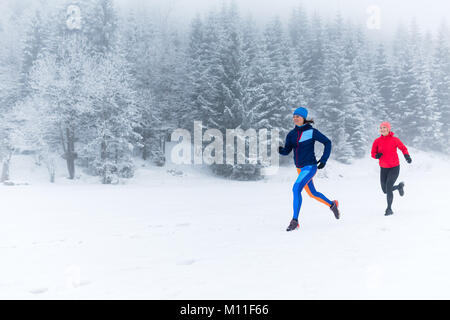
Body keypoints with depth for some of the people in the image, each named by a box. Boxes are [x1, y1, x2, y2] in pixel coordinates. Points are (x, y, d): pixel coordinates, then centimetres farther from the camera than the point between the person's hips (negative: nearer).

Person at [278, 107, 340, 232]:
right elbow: (286, 151, 4)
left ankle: (295, 221, -16)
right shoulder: (291, 134, 5)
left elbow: (327, 142, -2)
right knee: (312, 193, 19)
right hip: (300, 168, 7)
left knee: (296, 188, -22)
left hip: (310, 166, -7)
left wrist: (324, 159, -8)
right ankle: (332, 204, 44)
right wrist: (279, 149, -19)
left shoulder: (311, 131, -10)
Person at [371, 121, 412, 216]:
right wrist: (377, 155, -22)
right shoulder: (377, 141, -4)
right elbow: (373, 153, 1)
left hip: (394, 167, -4)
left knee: (388, 187, -19)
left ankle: (389, 209, -4)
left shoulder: (395, 140, -10)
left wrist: (407, 156, -14)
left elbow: (403, 148, 4)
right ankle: (399, 186, 43)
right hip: (383, 168, 4)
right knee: (385, 190, 11)